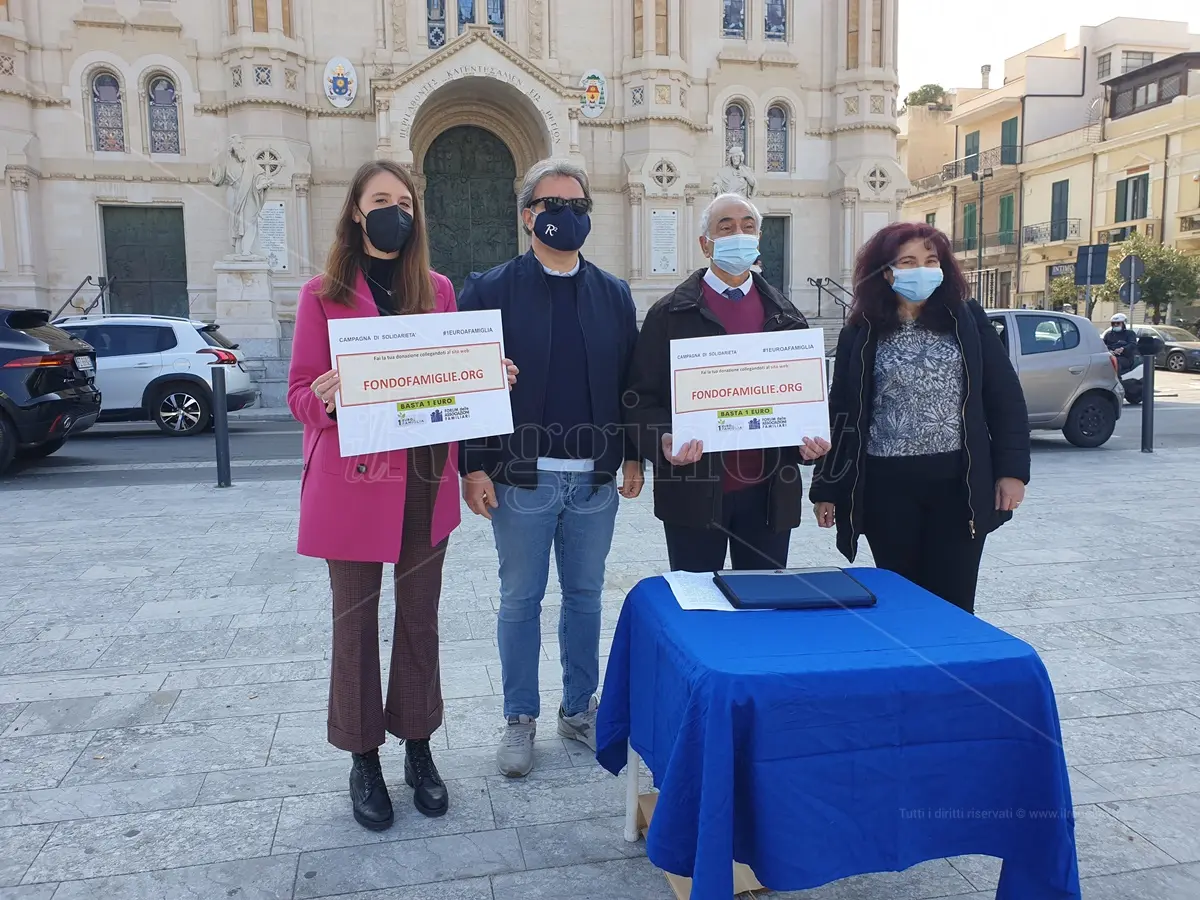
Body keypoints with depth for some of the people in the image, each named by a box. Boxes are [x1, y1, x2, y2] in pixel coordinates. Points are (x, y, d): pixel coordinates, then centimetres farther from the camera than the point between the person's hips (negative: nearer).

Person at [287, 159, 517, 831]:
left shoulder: (438, 290, 7)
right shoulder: (324, 295, 0)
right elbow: (302, 394, -2)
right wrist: (325, 397, -24)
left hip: (426, 479, 3)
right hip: (354, 480, -2)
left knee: (420, 617, 12)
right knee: (356, 619, 7)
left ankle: (418, 748, 29)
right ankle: (363, 759, 24)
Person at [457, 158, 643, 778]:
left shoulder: (614, 294, 9)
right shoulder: (490, 291, -2)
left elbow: (632, 380, 10)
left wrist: (634, 456, 5)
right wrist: (474, 467, -10)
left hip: (595, 478, 3)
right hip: (521, 478, -3)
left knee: (585, 598, 14)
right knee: (520, 601, 8)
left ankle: (580, 709, 31)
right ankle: (520, 719, 24)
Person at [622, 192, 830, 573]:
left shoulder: (785, 316, 10)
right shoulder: (670, 314, 0)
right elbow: (642, 398, -4)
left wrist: (813, 439, -6)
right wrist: (663, 441, -22)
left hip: (770, 492, 3)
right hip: (695, 492, -3)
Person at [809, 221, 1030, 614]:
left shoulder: (967, 320, 4)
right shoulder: (861, 335, 4)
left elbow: (1005, 397, 4)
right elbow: (841, 415, 6)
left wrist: (1012, 469, -4)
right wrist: (827, 489, 3)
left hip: (959, 482, 0)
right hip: (887, 485, 0)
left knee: (952, 603, 5)